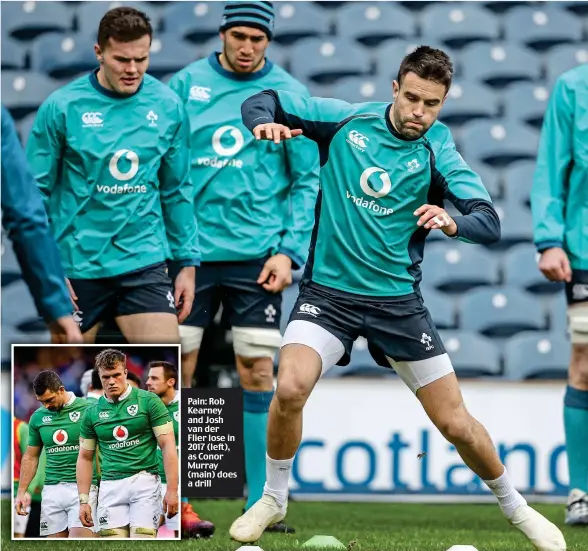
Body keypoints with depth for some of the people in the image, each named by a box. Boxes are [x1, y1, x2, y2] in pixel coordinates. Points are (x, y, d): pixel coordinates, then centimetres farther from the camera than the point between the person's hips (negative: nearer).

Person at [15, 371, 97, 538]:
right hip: (52, 490, 5)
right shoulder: (38, 417, 11)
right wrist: (21, 491, 11)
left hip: (82, 487, -4)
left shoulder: (86, 409, -3)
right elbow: (31, 456, 19)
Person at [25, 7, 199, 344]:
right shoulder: (62, 107, -9)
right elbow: (35, 192, -3)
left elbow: (178, 191, 9)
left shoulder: (168, 107, 0)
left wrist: (187, 261, 8)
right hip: (76, 266, -1)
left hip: (144, 263, 1)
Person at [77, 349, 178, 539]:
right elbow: (85, 457, 17)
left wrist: (172, 490, -10)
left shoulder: (148, 401, 0)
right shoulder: (92, 412, 10)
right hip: (110, 486, 3)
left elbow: (168, 446, -2)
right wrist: (83, 500, 10)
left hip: (144, 481, -3)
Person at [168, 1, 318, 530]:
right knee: (177, 370, 0)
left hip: (256, 255, -1)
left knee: (258, 371, -1)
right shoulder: (186, 84, 5)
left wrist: (290, 250, -6)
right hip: (190, 250, 1)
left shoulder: (290, 95, 2)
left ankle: (261, 503, 6)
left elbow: (307, 182, 3)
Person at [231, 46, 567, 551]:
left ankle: (515, 508, 28)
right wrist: (265, 123, -20)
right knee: (290, 388, -25)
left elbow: (490, 223, -16)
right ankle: (274, 499, 1)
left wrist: (453, 223, -38)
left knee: (455, 423, 1)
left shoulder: (437, 150, -6)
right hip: (328, 291, 0)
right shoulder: (345, 120, -4)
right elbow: (263, 102, 4)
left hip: (397, 299, 0)